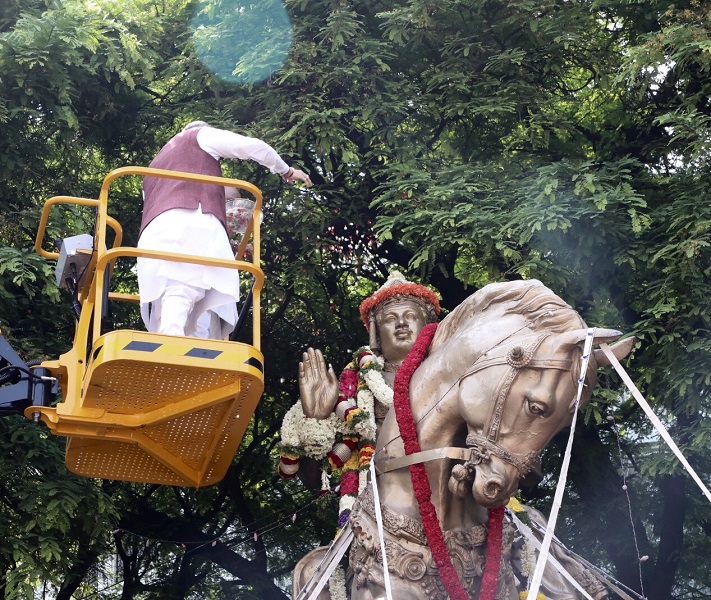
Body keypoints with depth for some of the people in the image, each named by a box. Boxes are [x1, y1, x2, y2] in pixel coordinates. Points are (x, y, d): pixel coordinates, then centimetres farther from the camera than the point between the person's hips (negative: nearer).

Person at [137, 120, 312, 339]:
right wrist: (287, 171, 32)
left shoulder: (155, 165, 43)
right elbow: (254, 147, 15)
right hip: (196, 222, -5)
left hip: (155, 233, 5)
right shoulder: (202, 136, 25)